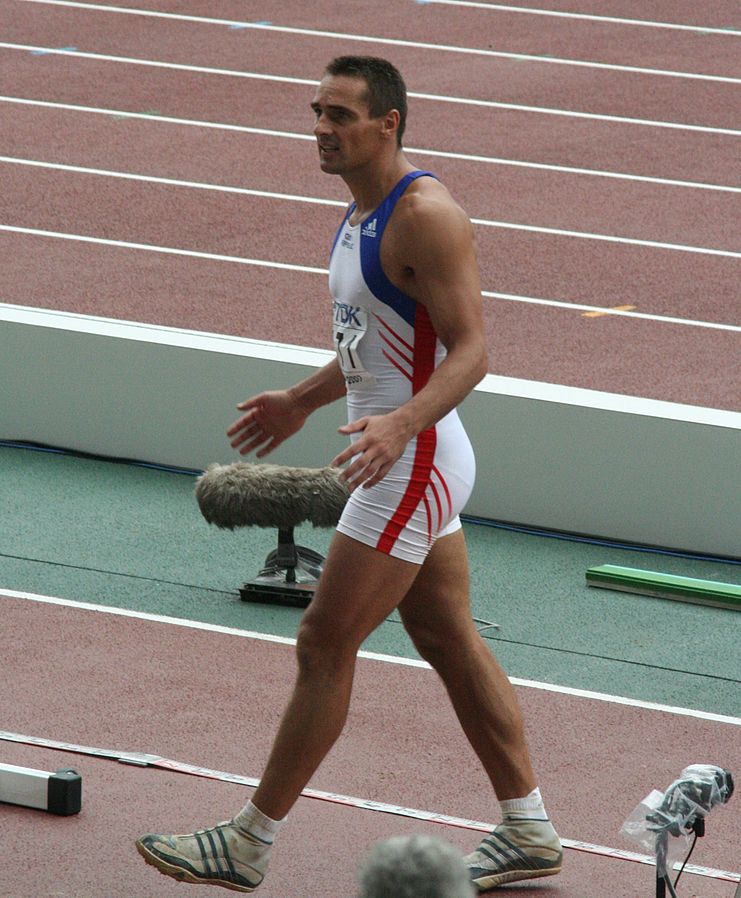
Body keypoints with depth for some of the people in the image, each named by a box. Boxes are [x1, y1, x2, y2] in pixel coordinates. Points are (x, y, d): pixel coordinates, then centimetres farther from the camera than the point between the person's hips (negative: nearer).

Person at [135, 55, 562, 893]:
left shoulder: (425, 215, -20)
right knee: (448, 641, 14)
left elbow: (470, 350, -24)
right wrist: (302, 400, 30)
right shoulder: (363, 209, 11)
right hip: (400, 458, 10)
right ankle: (528, 831, 22)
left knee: (324, 644, -4)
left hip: (415, 461, -10)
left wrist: (400, 423, -38)